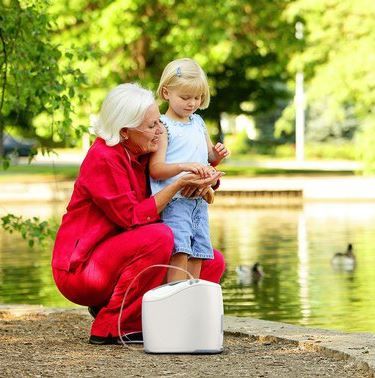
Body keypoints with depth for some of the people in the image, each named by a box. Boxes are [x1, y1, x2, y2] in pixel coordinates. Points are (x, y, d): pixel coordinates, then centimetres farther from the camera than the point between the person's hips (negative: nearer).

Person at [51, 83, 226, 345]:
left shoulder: (143, 156, 6)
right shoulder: (103, 158, -19)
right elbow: (133, 218, -22)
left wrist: (204, 180, -8)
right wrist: (179, 184, -23)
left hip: (120, 259, 9)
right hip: (80, 269, -8)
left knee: (213, 263, 3)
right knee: (158, 236, -33)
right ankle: (109, 328, -21)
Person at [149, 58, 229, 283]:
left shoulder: (198, 123, 16)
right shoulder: (163, 127, -6)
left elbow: (209, 158, 27)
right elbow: (156, 169, -14)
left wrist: (217, 155, 3)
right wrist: (185, 167, -29)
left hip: (199, 201, 7)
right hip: (173, 200, -7)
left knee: (199, 252, 5)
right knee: (180, 252, -19)